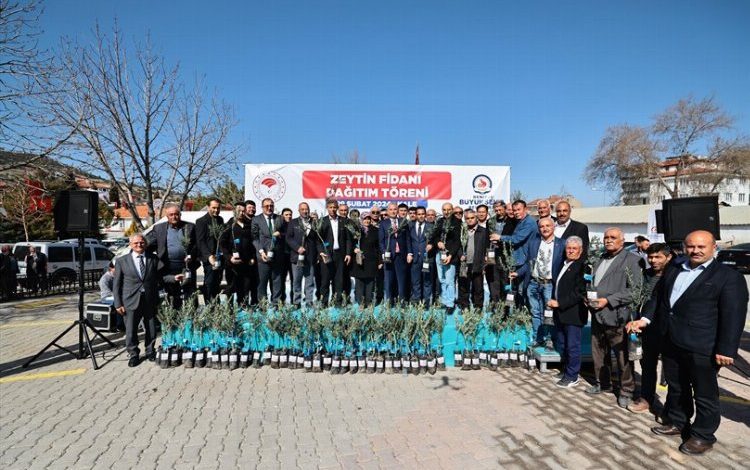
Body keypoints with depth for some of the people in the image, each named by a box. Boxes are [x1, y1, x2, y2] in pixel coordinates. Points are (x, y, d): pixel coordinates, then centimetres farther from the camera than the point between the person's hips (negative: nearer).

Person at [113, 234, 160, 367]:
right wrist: (118, 304, -2)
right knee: (131, 330, 5)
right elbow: (116, 284, 3)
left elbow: (161, 278, 4)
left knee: (151, 329, 11)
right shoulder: (122, 261, 2)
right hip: (131, 301, -1)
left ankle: (150, 352, 31)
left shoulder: (154, 259, 4)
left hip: (151, 301, 1)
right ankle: (133, 355, 23)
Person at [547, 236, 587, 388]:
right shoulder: (564, 264, 13)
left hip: (573, 313, -8)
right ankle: (565, 370, 33)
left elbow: (579, 292, -19)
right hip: (560, 313, 8)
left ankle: (572, 377, 15)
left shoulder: (582, 266, -14)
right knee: (562, 345, 18)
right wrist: (553, 301, 11)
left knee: (572, 346, 3)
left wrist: (559, 303, -18)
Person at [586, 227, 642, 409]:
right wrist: (589, 297, 6)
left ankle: (626, 390, 16)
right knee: (598, 353, 17)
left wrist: (608, 301, -17)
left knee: (623, 356, 2)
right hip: (597, 314, 7)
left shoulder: (631, 260, -6)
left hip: (616, 316, -7)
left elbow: (634, 290, -14)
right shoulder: (601, 259, 17)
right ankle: (602, 383, 33)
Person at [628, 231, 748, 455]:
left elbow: (733, 316, -11)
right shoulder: (673, 272, 13)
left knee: (704, 393, 8)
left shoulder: (729, 276, -7)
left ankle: (703, 435, 23)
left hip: (702, 348, -6)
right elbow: (659, 300, 19)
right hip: (671, 343, 6)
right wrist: (646, 319, 4)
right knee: (675, 387, 19)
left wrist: (726, 349, -16)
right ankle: (677, 423, 35)